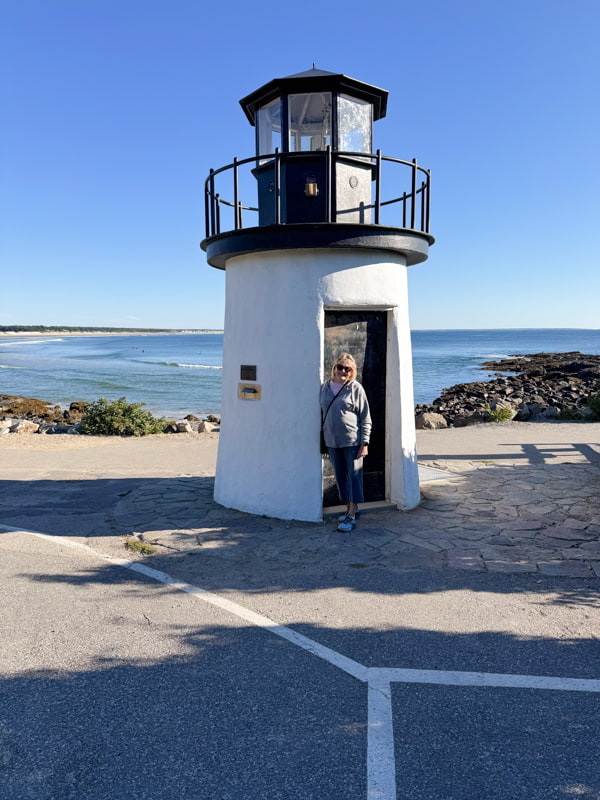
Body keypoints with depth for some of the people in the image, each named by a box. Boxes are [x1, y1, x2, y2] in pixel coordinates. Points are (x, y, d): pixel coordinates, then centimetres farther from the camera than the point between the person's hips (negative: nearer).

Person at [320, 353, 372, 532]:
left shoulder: (356, 388, -5)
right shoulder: (325, 387, 7)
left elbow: (365, 418, -5)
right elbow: (321, 414, 15)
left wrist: (364, 442, -10)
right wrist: (322, 438, 13)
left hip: (352, 441, -5)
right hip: (332, 441, 5)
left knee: (354, 476, -2)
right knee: (340, 476, 12)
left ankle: (351, 516, 2)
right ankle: (350, 507, 28)